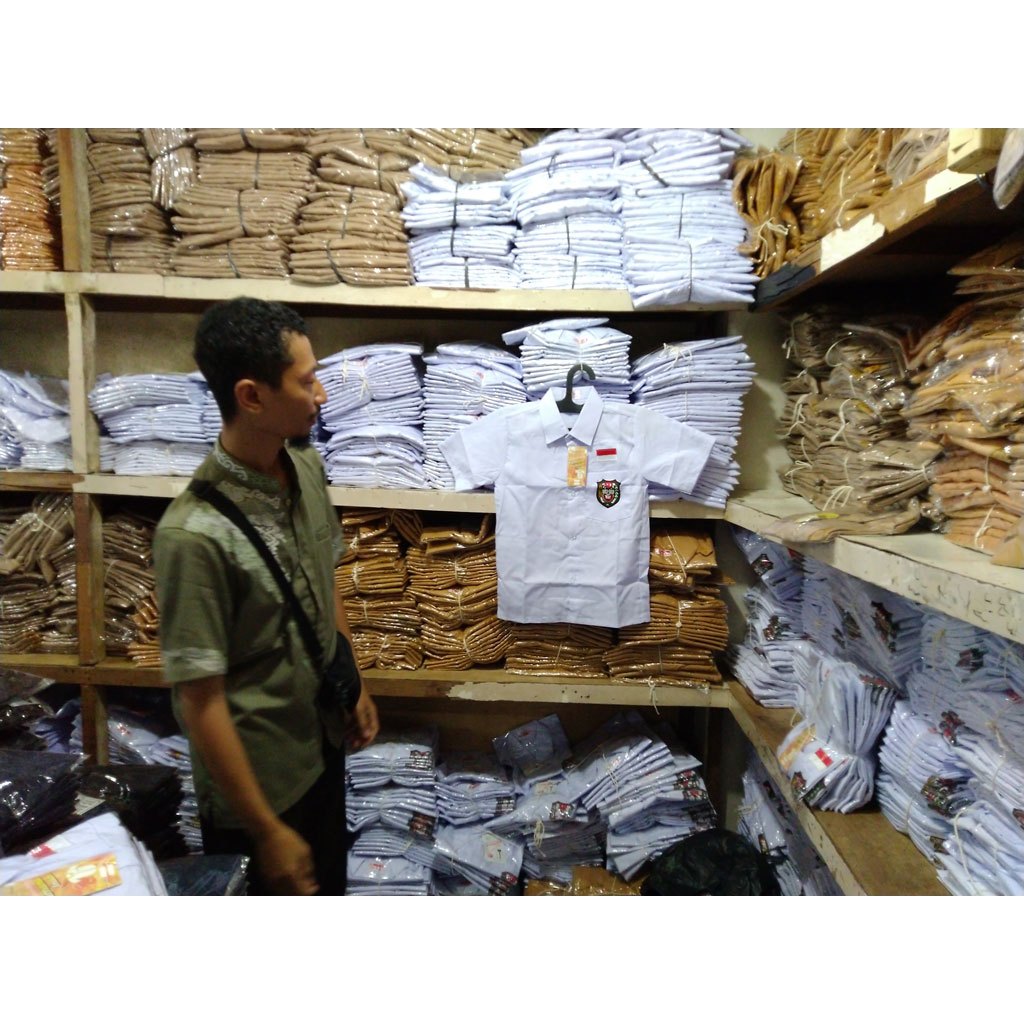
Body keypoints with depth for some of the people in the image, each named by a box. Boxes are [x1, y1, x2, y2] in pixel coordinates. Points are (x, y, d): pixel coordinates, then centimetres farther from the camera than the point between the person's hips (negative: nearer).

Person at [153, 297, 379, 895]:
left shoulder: (308, 467, -8)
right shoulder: (196, 534, -31)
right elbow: (200, 699, -24)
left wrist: (353, 684, 12)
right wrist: (268, 831, -17)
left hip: (322, 744, 7)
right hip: (257, 776, -6)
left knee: (327, 890, 29)